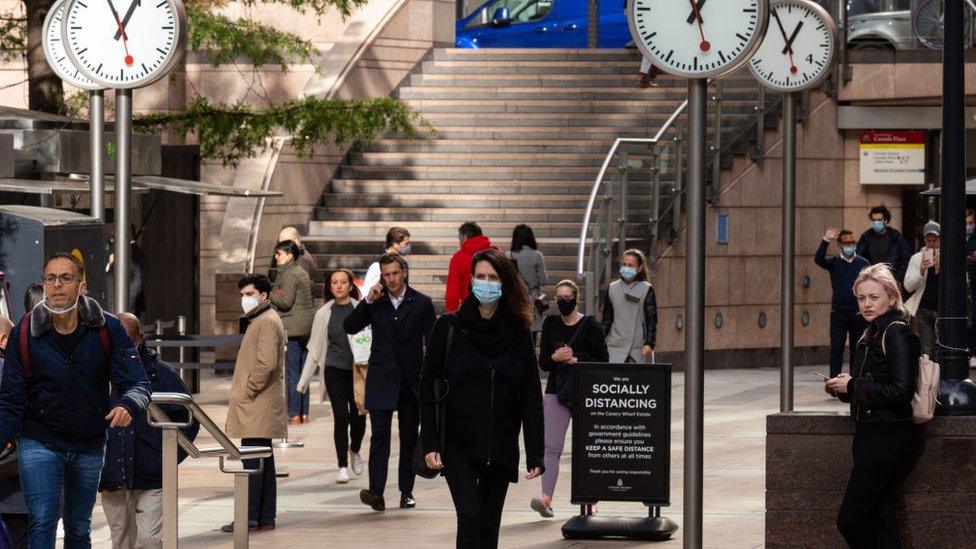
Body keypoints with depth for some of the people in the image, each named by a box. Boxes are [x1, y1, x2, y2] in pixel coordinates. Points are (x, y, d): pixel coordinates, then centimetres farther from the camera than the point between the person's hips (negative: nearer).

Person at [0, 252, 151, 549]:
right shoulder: (24, 334, -7)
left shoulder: (107, 329, -7)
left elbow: (138, 384, -13)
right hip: (39, 443, -2)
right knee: (42, 523, -16)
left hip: (89, 446, 2)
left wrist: (128, 406, -36)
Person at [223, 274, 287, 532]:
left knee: (252, 462, -9)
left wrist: (247, 392, -17)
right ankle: (266, 517, 14)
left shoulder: (268, 322, -13)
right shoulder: (259, 321, 20)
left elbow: (266, 364, -23)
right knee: (262, 460, 11)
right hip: (261, 408, 10)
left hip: (257, 407, -10)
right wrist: (244, 392, 18)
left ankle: (250, 518, -9)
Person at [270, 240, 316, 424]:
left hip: (292, 328, -9)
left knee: (291, 372, -7)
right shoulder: (302, 273, 18)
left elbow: (285, 302, -18)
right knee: (302, 372, 11)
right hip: (306, 328, 9)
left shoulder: (289, 274, -11)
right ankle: (304, 412, 12)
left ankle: (294, 414, -9)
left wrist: (269, 296, -2)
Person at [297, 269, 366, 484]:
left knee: (358, 417, 1)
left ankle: (354, 450, 33)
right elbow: (315, 348, 12)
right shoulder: (324, 313, 6)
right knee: (341, 417, -6)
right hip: (334, 370, 1)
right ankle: (343, 466, 2)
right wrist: (304, 380, 12)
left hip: (358, 370, -1)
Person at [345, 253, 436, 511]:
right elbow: (350, 327, -1)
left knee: (409, 438, 8)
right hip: (381, 379, 0)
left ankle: (407, 491, 18)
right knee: (379, 435, -11)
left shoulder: (422, 303, 2)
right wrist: (367, 301, -11)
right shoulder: (375, 303, 5)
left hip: (411, 380, 0)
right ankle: (376, 492, -20)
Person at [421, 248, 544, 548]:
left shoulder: (518, 332, 4)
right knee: (470, 516, -16)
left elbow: (531, 397, 4)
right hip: (458, 446, -2)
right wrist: (430, 444, -8)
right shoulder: (449, 327, 0)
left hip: (501, 449, 2)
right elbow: (428, 389, 0)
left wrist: (535, 453, -2)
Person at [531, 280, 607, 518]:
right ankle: (546, 498, -21)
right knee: (552, 446, -10)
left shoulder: (589, 325, -3)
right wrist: (555, 358, -12)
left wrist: (576, 360, -15)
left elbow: (603, 359, -5)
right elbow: (542, 362, 9)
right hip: (556, 392, 2)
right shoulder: (551, 324, 8)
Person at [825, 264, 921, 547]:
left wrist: (853, 386, -13)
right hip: (869, 436, 10)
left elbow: (901, 391, -21)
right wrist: (843, 386, 2)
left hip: (888, 438, -10)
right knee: (879, 517, 7)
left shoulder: (896, 333, -12)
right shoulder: (871, 335, 17)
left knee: (850, 519, -11)